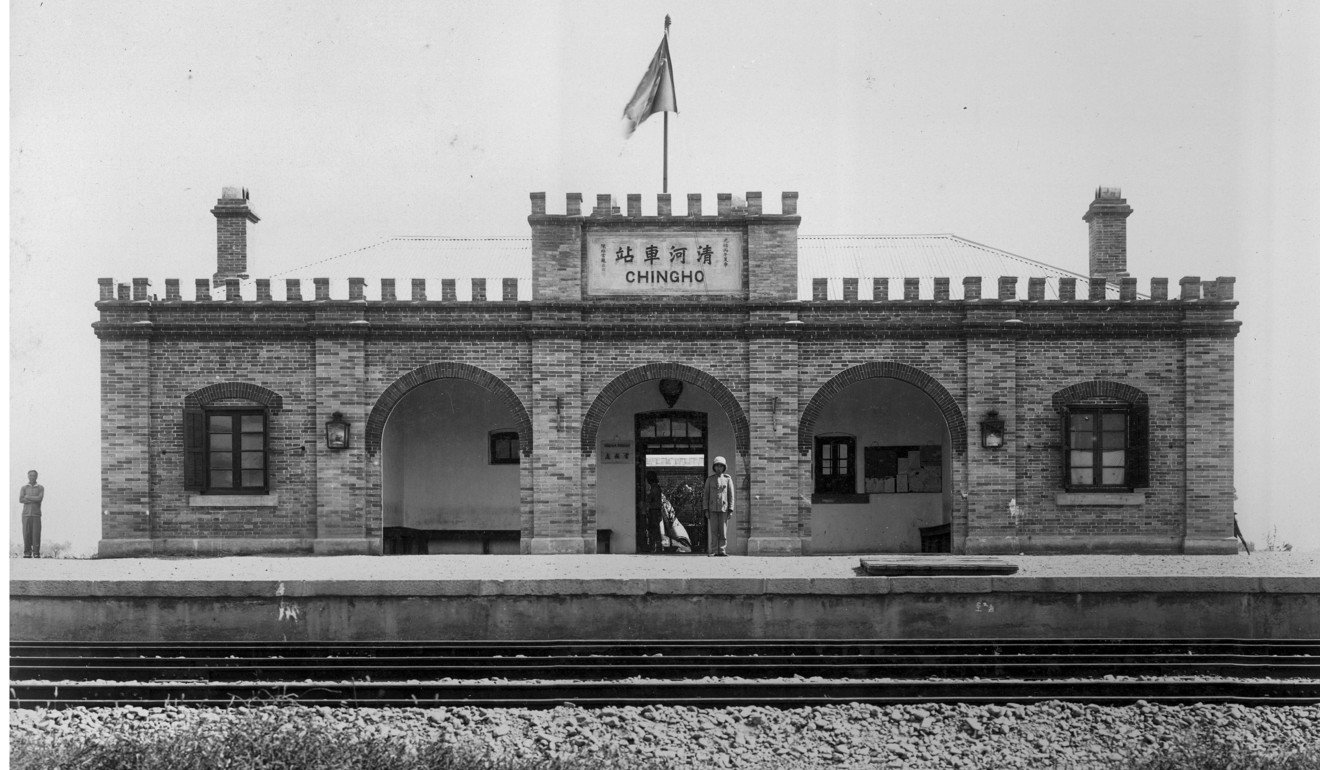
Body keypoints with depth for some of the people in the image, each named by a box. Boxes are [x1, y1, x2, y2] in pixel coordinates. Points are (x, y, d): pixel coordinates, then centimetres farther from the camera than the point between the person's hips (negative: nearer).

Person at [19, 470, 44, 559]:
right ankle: (27, 553, -1)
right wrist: (34, 499, -10)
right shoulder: (24, 488, 11)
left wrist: (27, 497, -5)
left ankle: (36, 554, -6)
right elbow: (21, 500, -4)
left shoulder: (41, 488, 8)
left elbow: (39, 498, -9)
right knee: (26, 534, -4)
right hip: (26, 514, 1)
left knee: (36, 534, -7)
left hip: (36, 514, -1)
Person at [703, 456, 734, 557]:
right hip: (712, 509, 1)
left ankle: (722, 551, -2)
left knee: (723, 531, -4)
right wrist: (706, 510, 0)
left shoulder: (727, 479, 5)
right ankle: (714, 551, -1)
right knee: (713, 531, -2)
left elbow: (731, 495, 4)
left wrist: (731, 510, -3)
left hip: (724, 508, -1)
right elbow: (705, 495, 7)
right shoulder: (710, 479, 8)